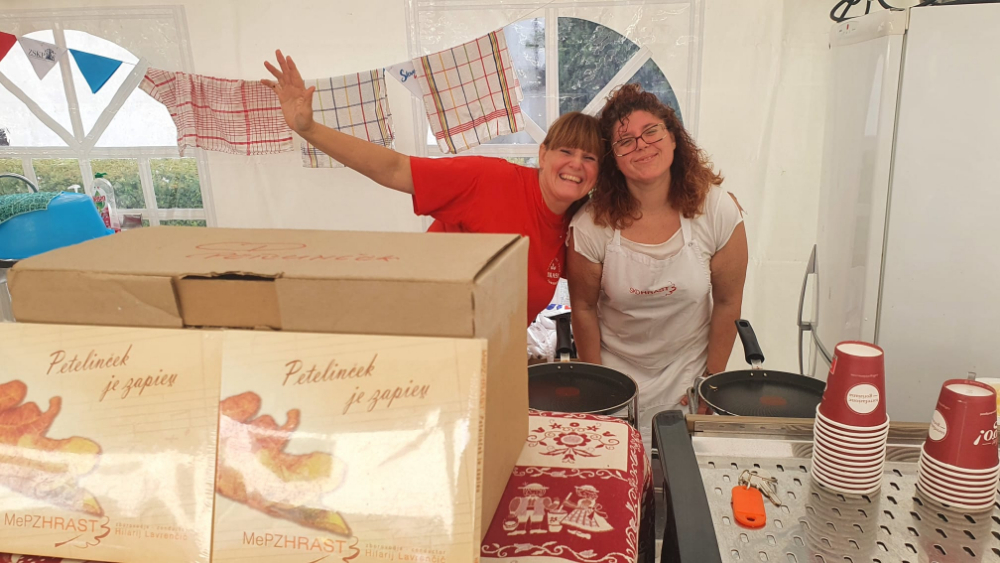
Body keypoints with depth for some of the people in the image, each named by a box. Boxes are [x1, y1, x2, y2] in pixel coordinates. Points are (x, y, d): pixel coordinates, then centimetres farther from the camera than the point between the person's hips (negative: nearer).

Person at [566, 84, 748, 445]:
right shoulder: (591, 225, -16)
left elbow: (727, 302, -5)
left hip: (686, 374, 1)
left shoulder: (719, 212, -14)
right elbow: (584, 307, -6)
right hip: (616, 375, 0)